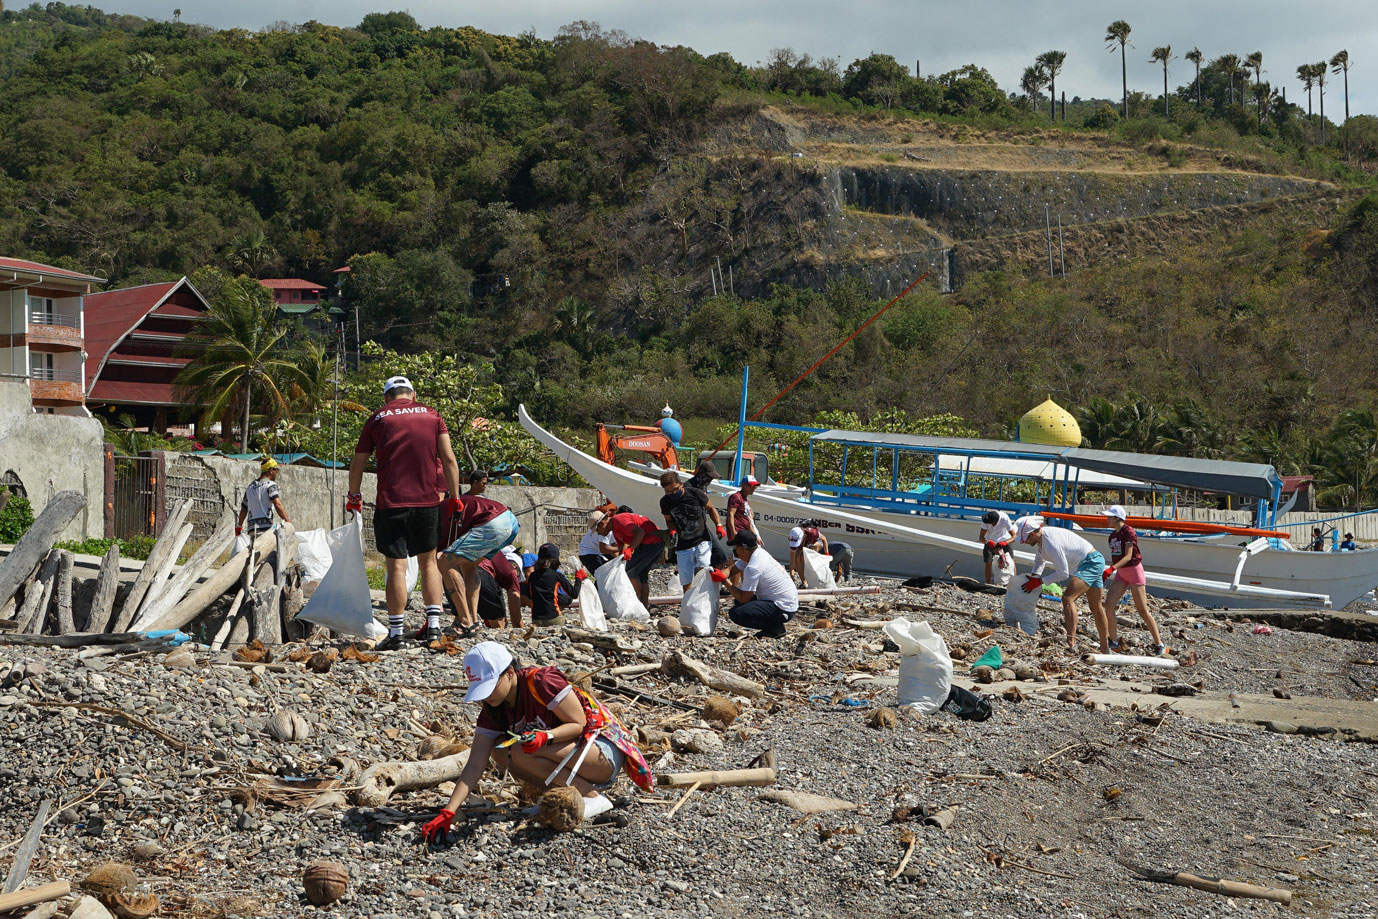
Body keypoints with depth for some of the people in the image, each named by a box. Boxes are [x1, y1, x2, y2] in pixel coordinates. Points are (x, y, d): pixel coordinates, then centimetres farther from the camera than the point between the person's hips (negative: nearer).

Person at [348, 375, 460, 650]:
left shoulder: (377, 418, 7)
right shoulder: (431, 414, 9)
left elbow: (357, 465, 10)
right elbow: (448, 459, 1)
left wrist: (354, 497, 24)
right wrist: (454, 496, 7)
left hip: (390, 503, -2)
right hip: (427, 501, 2)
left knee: (396, 567, 0)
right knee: (428, 561, 14)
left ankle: (395, 633, 1)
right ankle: (434, 625, 9)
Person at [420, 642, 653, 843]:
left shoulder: (542, 682, -23)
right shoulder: (493, 711, -3)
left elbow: (579, 724, -18)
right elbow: (475, 766, -8)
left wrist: (545, 736, -37)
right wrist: (448, 813, -19)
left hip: (605, 752, -8)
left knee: (522, 752, -27)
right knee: (499, 750, -10)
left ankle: (593, 797, -15)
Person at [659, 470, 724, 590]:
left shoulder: (695, 494, -9)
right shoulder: (665, 501, -1)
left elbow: (710, 509, 8)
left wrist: (718, 525, -4)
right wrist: (672, 531, -5)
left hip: (702, 541, -3)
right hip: (682, 547, 3)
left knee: (702, 569, -24)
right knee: (686, 583, 4)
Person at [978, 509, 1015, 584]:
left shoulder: (1005, 518, -36)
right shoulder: (986, 519, -32)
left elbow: (1014, 536, -31)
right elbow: (981, 537, -29)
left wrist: (1005, 543, -49)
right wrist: (988, 542, -50)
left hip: (1004, 540, -1)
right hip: (990, 541, 1)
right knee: (988, 563, -2)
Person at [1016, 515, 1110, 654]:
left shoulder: (1051, 543, -28)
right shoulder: (1042, 535, 3)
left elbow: (1063, 573, -23)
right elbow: (1039, 558, 25)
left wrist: (1039, 581, -17)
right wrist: (1034, 575, 9)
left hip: (1091, 562, -11)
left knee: (1068, 598, -26)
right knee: (1095, 606, 20)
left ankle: (1071, 642, -35)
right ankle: (1105, 649, 33)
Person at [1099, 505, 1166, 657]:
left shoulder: (1129, 532, -16)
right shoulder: (1113, 535, 9)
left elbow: (1128, 556, -22)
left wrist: (1112, 568, -33)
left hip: (1134, 570, -7)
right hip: (1121, 573, 7)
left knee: (1142, 611, -3)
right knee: (1109, 604, -7)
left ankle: (1159, 645, 8)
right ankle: (1113, 642, 2)